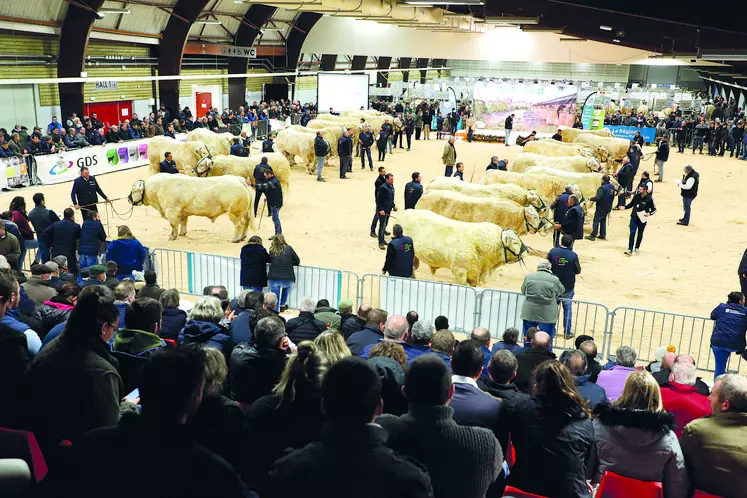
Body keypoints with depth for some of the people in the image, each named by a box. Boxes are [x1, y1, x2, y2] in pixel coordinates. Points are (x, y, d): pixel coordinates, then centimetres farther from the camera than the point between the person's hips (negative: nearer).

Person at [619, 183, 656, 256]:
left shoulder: (649, 199, -12)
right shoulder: (636, 196, -3)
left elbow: (654, 209, -3)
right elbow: (631, 204, 12)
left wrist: (649, 213, -21)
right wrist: (624, 207, -3)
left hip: (642, 219, -2)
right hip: (634, 218, 2)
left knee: (640, 234, 15)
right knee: (632, 233, -5)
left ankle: (637, 247, 33)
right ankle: (630, 250, -5)